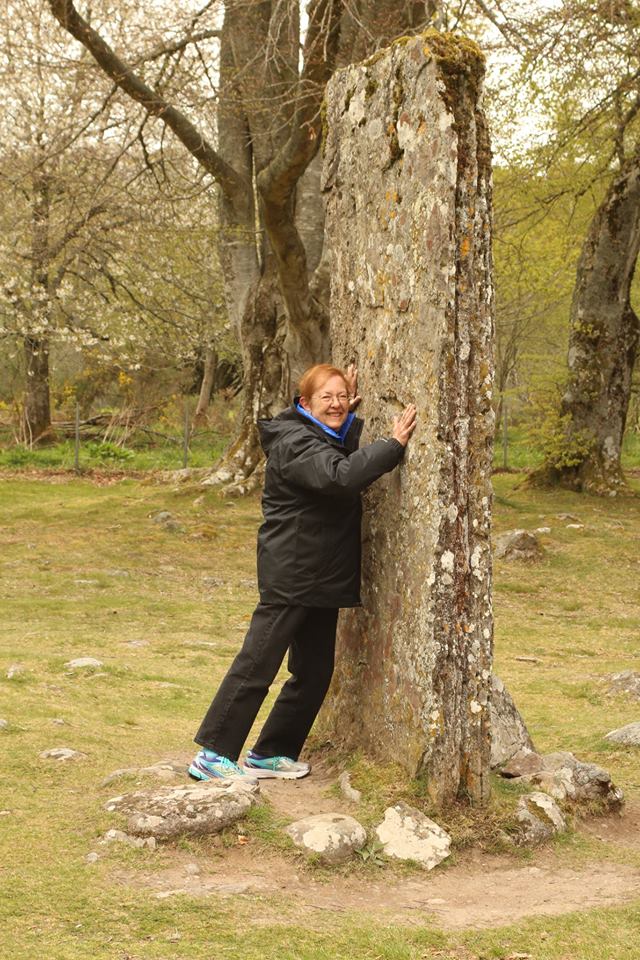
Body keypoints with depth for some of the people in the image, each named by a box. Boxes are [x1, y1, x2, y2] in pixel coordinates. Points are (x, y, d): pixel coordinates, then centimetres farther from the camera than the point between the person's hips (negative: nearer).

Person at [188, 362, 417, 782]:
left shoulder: (331, 438, 14)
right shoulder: (295, 444, -16)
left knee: (315, 673, 12)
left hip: (322, 577, 10)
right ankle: (213, 755, -2)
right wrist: (394, 444, -26)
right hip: (289, 575, -10)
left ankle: (269, 754, 20)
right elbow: (341, 476, -32)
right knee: (257, 665, -7)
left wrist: (351, 414, 14)